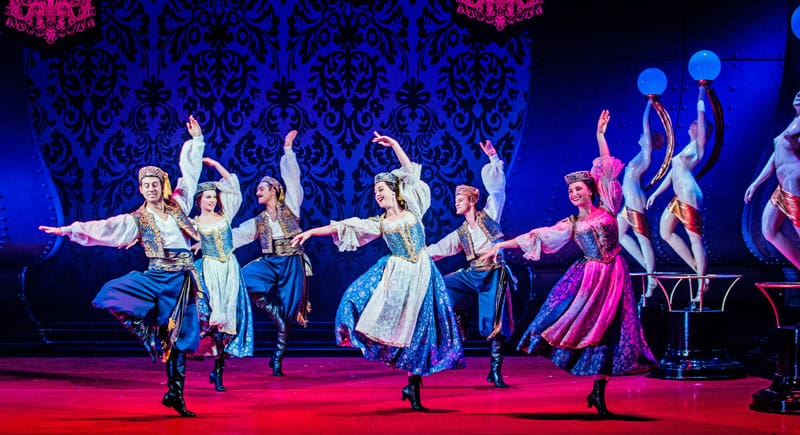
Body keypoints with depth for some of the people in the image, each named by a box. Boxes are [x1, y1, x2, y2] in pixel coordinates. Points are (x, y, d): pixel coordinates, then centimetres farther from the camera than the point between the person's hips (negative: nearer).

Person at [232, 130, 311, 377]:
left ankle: (277, 360, 6)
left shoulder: (289, 208, 8)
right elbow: (235, 236, 12)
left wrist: (287, 149, 1)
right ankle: (274, 311, -14)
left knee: (287, 313, -2)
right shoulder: (257, 222, 16)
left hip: (292, 264, -3)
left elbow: (292, 178, 4)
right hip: (269, 263, 3)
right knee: (243, 279, -28)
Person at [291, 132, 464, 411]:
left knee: (418, 331, 0)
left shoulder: (413, 209, 5)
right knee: (359, 299, -20)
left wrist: (394, 145, 1)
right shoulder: (378, 224, 9)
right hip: (397, 274, 2)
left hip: (421, 274, -2)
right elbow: (341, 227, 4)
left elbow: (410, 171, 3)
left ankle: (413, 387, 9)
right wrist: (310, 232, -2)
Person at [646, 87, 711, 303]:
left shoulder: (698, 145, 2)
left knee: (695, 238, -12)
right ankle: (697, 269, 12)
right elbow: (671, 174, 27)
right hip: (679, 198, 10)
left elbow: (701, 116, -4)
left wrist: (701, 95, 3)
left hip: (689, 196, -10)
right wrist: (655, 193, 26)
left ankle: (701, 289, -14)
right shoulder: (686, 149, 25)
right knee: (665, 232, 12)